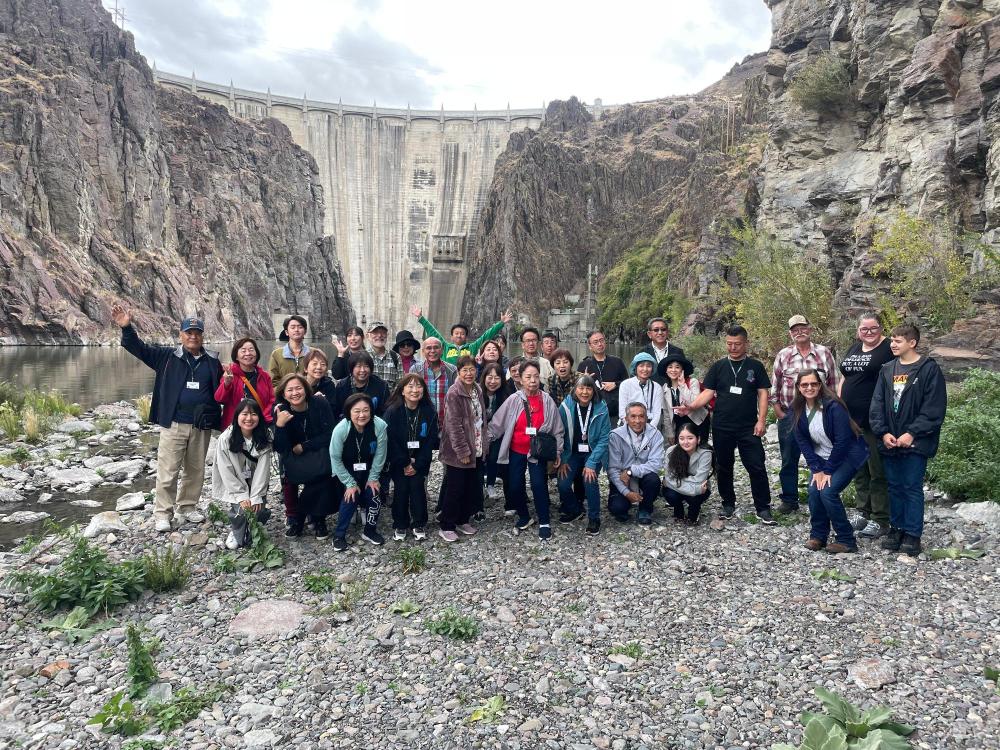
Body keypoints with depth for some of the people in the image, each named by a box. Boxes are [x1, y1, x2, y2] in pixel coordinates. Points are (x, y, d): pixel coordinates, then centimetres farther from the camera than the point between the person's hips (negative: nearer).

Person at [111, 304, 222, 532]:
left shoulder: (212, 361, 6)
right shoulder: (168, 356, 3)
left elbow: (221, 391, 11)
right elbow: (140, 348, -3)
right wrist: (127, 328, -19)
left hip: (202, 427, 2)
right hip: (173, 425, -2)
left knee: (195, 471, 12)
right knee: (167, 472, 2)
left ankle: (187, 508, 28)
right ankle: (162, 514, 13)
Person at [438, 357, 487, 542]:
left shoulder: (477, 390, 7)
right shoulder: (454, 394, -17)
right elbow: (454, 425, -19)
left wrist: (483, 444, 10)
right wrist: (462, 451, -19)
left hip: (477, 449, 7)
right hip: (458, 451, -7)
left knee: (473, 488, 13)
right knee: (455, 489, 1)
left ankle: (463, 520, 30)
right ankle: (446, 527, 13)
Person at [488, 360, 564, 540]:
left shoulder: (547, 400, -6)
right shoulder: (514, 400, -8)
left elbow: (556, 428, 1)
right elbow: (497, 424, -4)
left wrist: (557, 451, 1)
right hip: (516, 451, 1)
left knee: (539, 485, -8)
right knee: (515, 486, 7)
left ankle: (544, 522, 8)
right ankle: (524, 517, 29)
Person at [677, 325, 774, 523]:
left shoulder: (755, 366, 4)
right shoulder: (719, 366, 6)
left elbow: (763, 393, 2)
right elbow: (708, 392, 2)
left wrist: (761, 420, -7)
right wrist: (691, 407, -14)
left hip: (749, 427, -2)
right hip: (721, 427, 2)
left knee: (757, 467, -2)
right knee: (724, 467, 11)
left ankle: (763, 508, 8)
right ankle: (728, 505, 24)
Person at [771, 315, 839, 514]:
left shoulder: (824, 353, 2)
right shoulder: (783, 355, 4)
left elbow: (833, 383, 5)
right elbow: (774, 384, 7)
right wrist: (777, 409, 2)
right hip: (789, 415, 1)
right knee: (789, 460, 7)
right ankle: (789, 500, 18)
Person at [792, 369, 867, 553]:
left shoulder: (833, 406, -23)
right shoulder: (796, 409, -6)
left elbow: (842, 441, -22)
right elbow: (803, 441, -3)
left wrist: (828, 471, -18)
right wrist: (816, 469, -10)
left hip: (848, 455, -5)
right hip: (822, 458, 5)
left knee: (828, 491, -19)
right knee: (814, 491, -12)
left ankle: (846, 540, -3)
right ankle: (818, 535, 8)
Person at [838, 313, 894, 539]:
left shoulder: (888, 349, -7)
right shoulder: (854, 348, 14)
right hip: (851, 419, 7)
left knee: (877, 471, 0)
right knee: (858, 468, 15)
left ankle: (879, 520, 8)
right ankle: (864, 512, 27)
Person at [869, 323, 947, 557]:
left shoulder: (929, 369, -6)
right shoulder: (887, 370, 9)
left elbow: (934, 409, -11)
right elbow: (877, 404, 7)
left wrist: (911, 434, -16)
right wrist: (883, 432, -5)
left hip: (915, 442, -5)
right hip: (890, 441, 5)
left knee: (912, 487, 1)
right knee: (894, 486, 13)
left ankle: (913, 534, 10)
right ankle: (897, 528, 25)